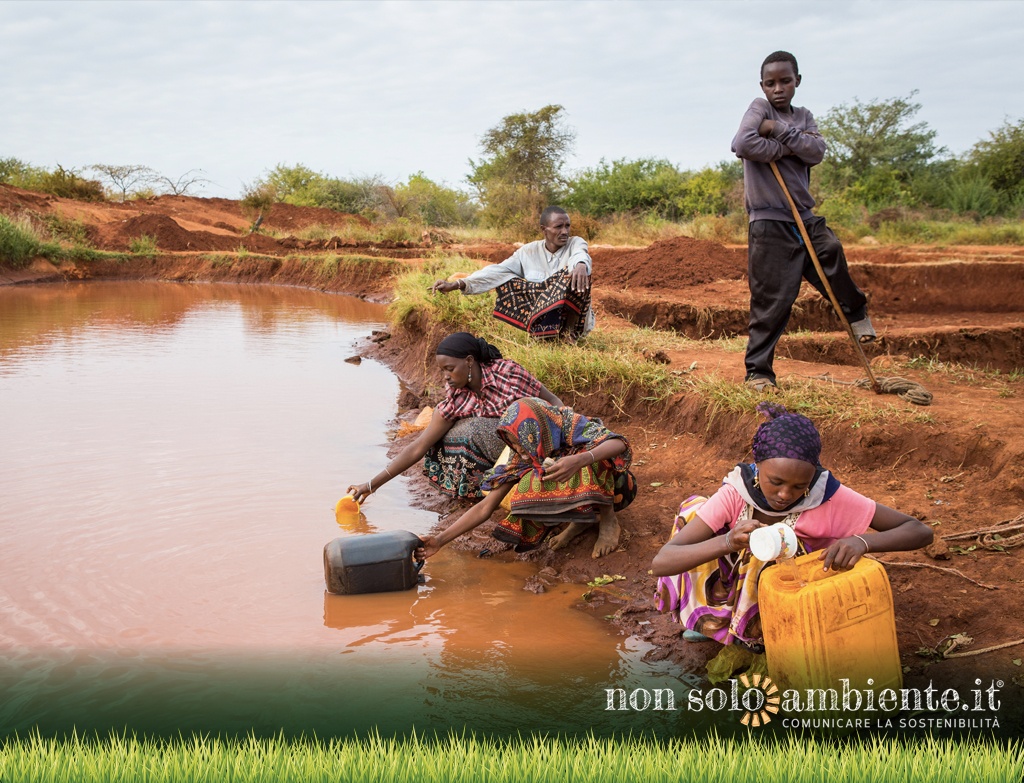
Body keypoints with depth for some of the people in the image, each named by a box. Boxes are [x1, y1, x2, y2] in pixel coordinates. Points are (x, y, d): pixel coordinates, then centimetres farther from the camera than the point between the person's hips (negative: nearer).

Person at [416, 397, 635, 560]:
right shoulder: (521, 459, -15)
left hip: (610, 487, -4)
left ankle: (608, 520, -16)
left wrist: (579, 460, -64)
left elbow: (619, 444, -45)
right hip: (575, 493, 4)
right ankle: (583, 519, -6)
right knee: (525, 494, -26)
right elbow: (485, 508, -16)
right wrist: (440, 540, -25)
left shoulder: (573, 425, -27)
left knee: (591, 454, -36)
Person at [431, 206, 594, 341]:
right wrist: (457, 284, -17)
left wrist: (580, 264, -54)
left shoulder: (576, 243, -3)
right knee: (505, 281, -12)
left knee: (579, 271, -27)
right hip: (542, 315, 3)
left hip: (574, 321, -2)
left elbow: (580, 255, -27)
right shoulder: (529, 251, 3)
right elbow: (497, 271, -5)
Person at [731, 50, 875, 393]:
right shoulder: (760, 108, 0)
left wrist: (780, 130, -13)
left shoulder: (803, 117, 14)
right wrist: (789, 147, -11)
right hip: (769, 223, -5)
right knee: (773, 300, -6)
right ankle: (758, 371, 3)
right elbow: (742, 143, -21)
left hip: (805, 217, 5)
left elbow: (816, 151, -5)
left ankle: (857, 312, 28)